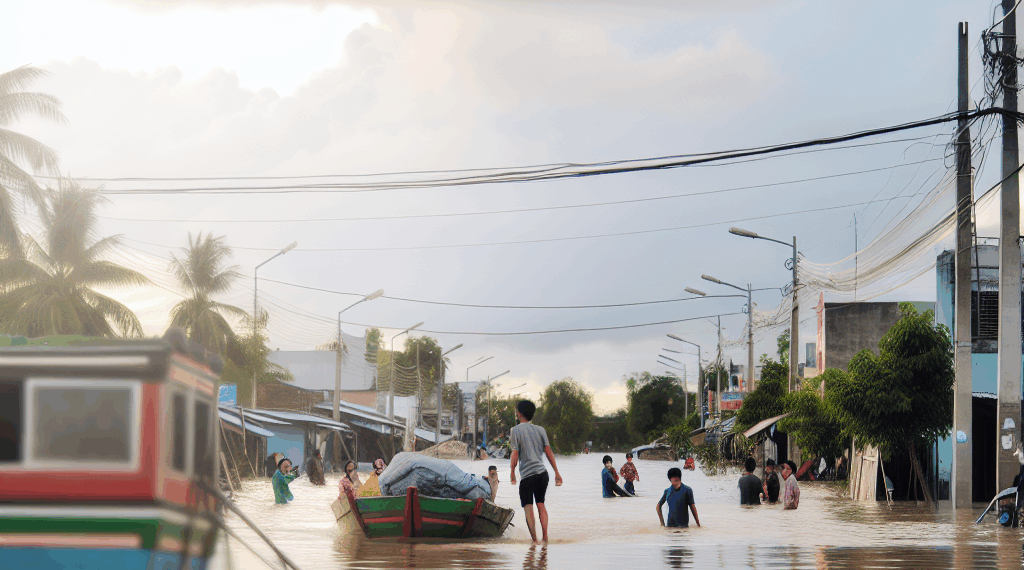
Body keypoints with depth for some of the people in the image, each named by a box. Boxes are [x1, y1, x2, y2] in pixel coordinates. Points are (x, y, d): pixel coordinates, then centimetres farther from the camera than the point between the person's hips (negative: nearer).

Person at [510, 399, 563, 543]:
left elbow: (515, 454, -6)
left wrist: (512, 473, 6)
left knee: (528, 507, 0)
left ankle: (534, 539, -7)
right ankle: (545, 536, 12)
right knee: (541, 504, 17)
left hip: (527, 474, -5)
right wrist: (557, 473, 10)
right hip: (542, 472, 5)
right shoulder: (540, 430, 10)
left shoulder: (516, 430, -2)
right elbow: (548, 452, 7)